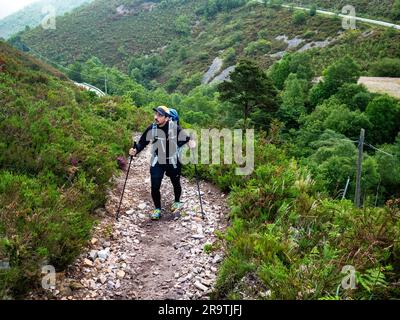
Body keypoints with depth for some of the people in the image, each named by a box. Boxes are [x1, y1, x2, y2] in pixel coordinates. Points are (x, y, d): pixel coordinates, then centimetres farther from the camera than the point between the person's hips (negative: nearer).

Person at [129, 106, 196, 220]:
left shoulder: (175, 127, -18)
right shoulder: (151, 128, -13)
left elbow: (185, 138, -6)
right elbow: (142, 142, -6)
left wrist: (190, 142, -28)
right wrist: (135, 150, -24)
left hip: (173, 161, 0)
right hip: (157, 161, 1)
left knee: (176, 183, 18)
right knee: (155, 186, -5)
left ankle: (177, 202, 47)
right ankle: (157, 209, 17)